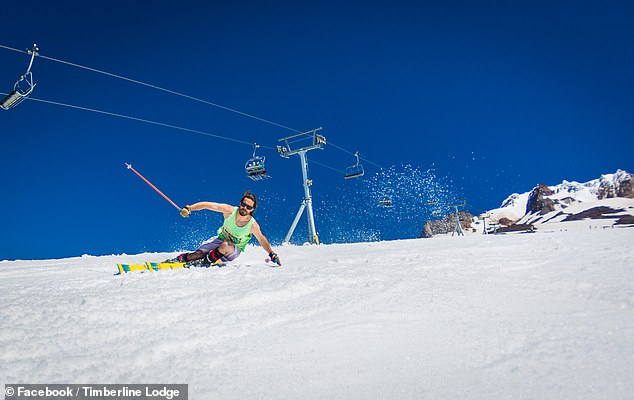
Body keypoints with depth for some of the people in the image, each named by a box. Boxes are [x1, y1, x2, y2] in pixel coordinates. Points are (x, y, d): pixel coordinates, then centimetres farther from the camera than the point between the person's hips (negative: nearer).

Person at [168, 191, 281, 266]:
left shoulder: (253, 225, -25)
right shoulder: (230, 211, -24)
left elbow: (262, 239, -8)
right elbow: (207, 205, -22)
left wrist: (272, 254, -5)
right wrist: (189, 208, -32)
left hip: (235, 250, -2)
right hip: (221, 239, 2)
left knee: (225, 246, -36)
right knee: (198, 254, -12)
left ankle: (208, 260, -10)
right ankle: (179, 259, 16)